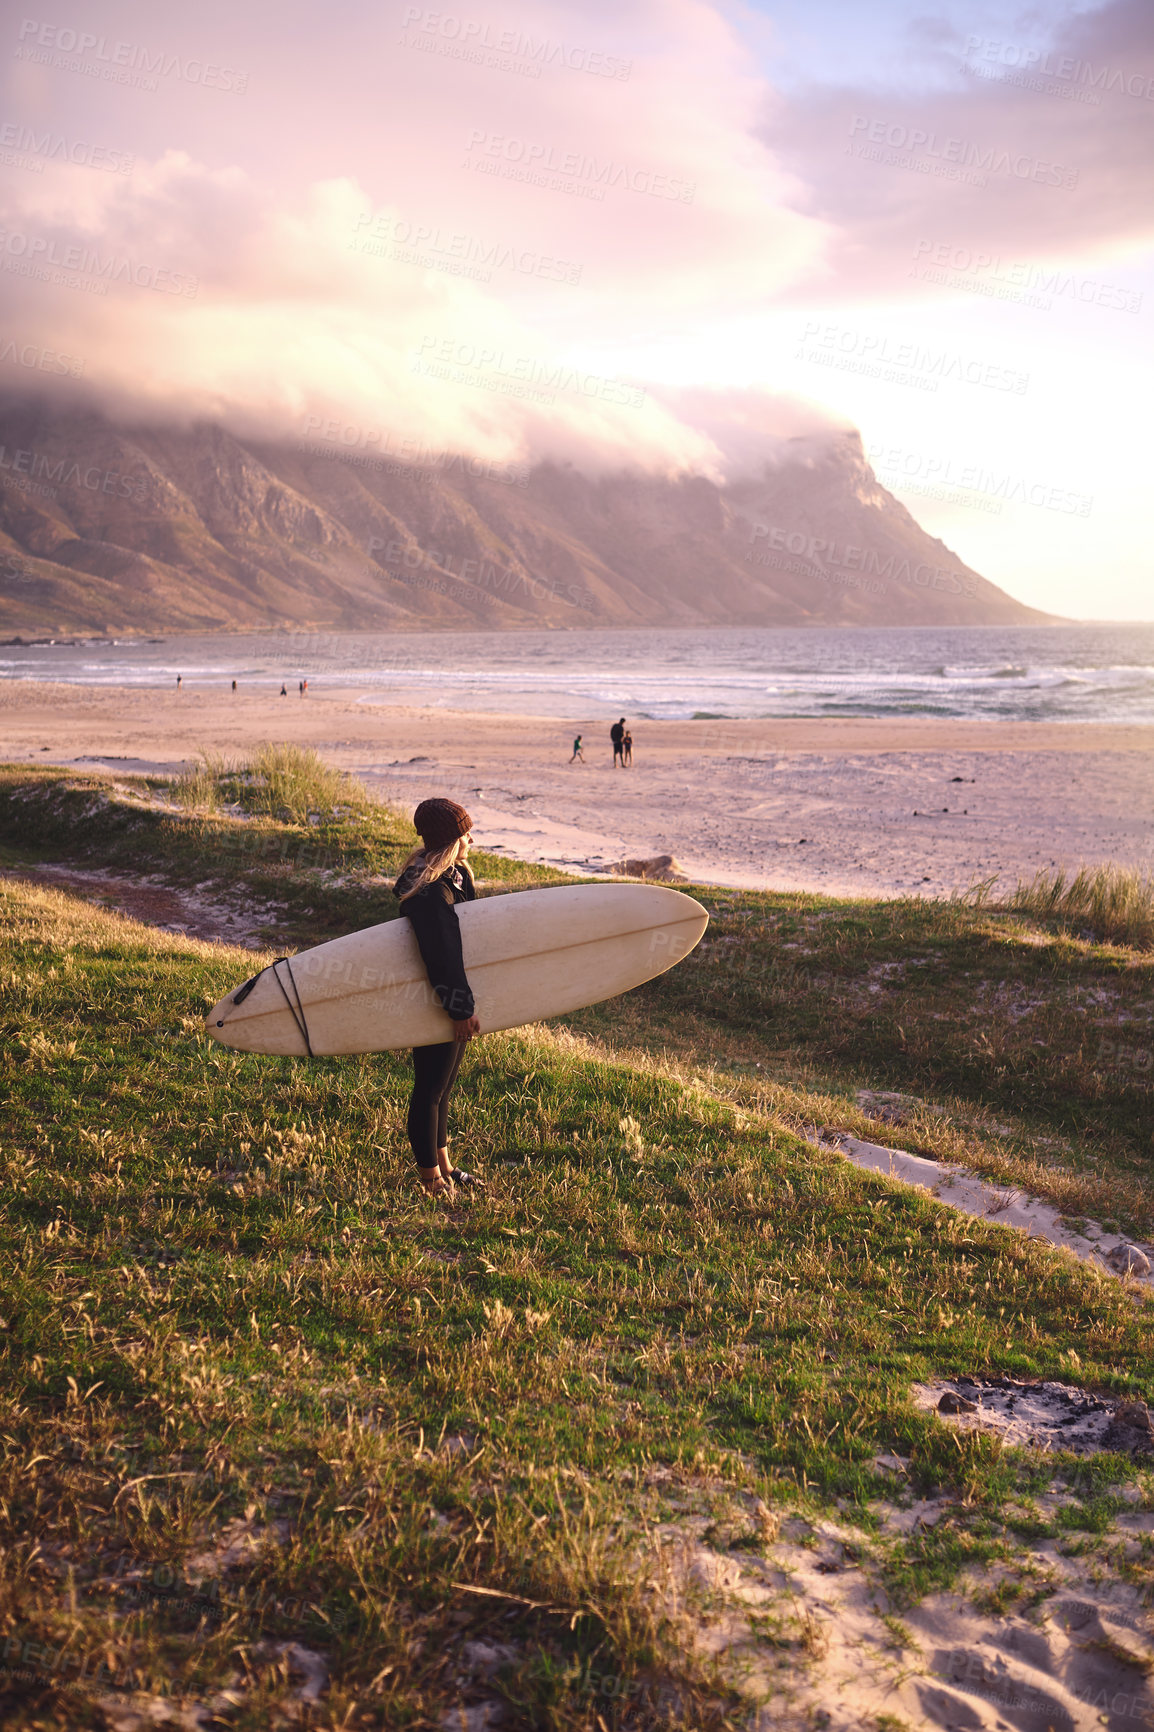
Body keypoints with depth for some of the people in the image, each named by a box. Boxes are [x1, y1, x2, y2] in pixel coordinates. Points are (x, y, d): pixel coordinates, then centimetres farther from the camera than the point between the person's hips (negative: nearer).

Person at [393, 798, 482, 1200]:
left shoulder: (455, 875, 9)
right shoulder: (427, 891, -23)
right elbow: (440, 955, -26)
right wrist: (460, 1008, -26)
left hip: (457, 997, 10)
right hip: (435, 1004, -10)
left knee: (443, 1085, 20)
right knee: (431, 1089, 2)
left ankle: (443, 1166, 33)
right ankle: (432, 1179, 13)